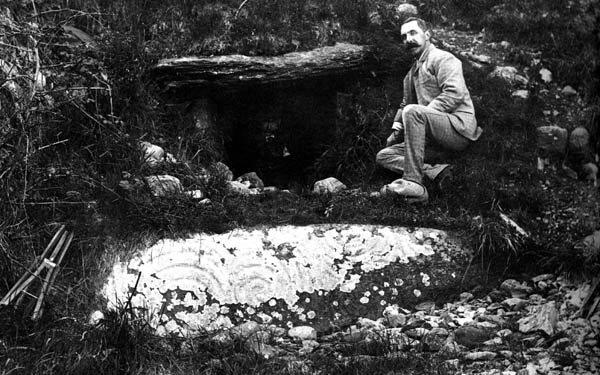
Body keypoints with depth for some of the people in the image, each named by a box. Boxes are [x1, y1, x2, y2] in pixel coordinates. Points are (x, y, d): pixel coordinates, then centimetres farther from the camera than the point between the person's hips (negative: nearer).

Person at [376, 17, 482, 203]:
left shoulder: (442, 58, -2)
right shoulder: (412, 72, 25)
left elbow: (455, 93, -17)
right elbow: (405, 103, 31)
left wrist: (422, 114, -17)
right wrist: (396, 129, 12)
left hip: (459, 127, -9)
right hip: (433, 138, 9)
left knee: (412, 111, -34)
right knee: (383, 156, 2)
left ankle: (413, 183, -39)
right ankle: (435, 171, -21)